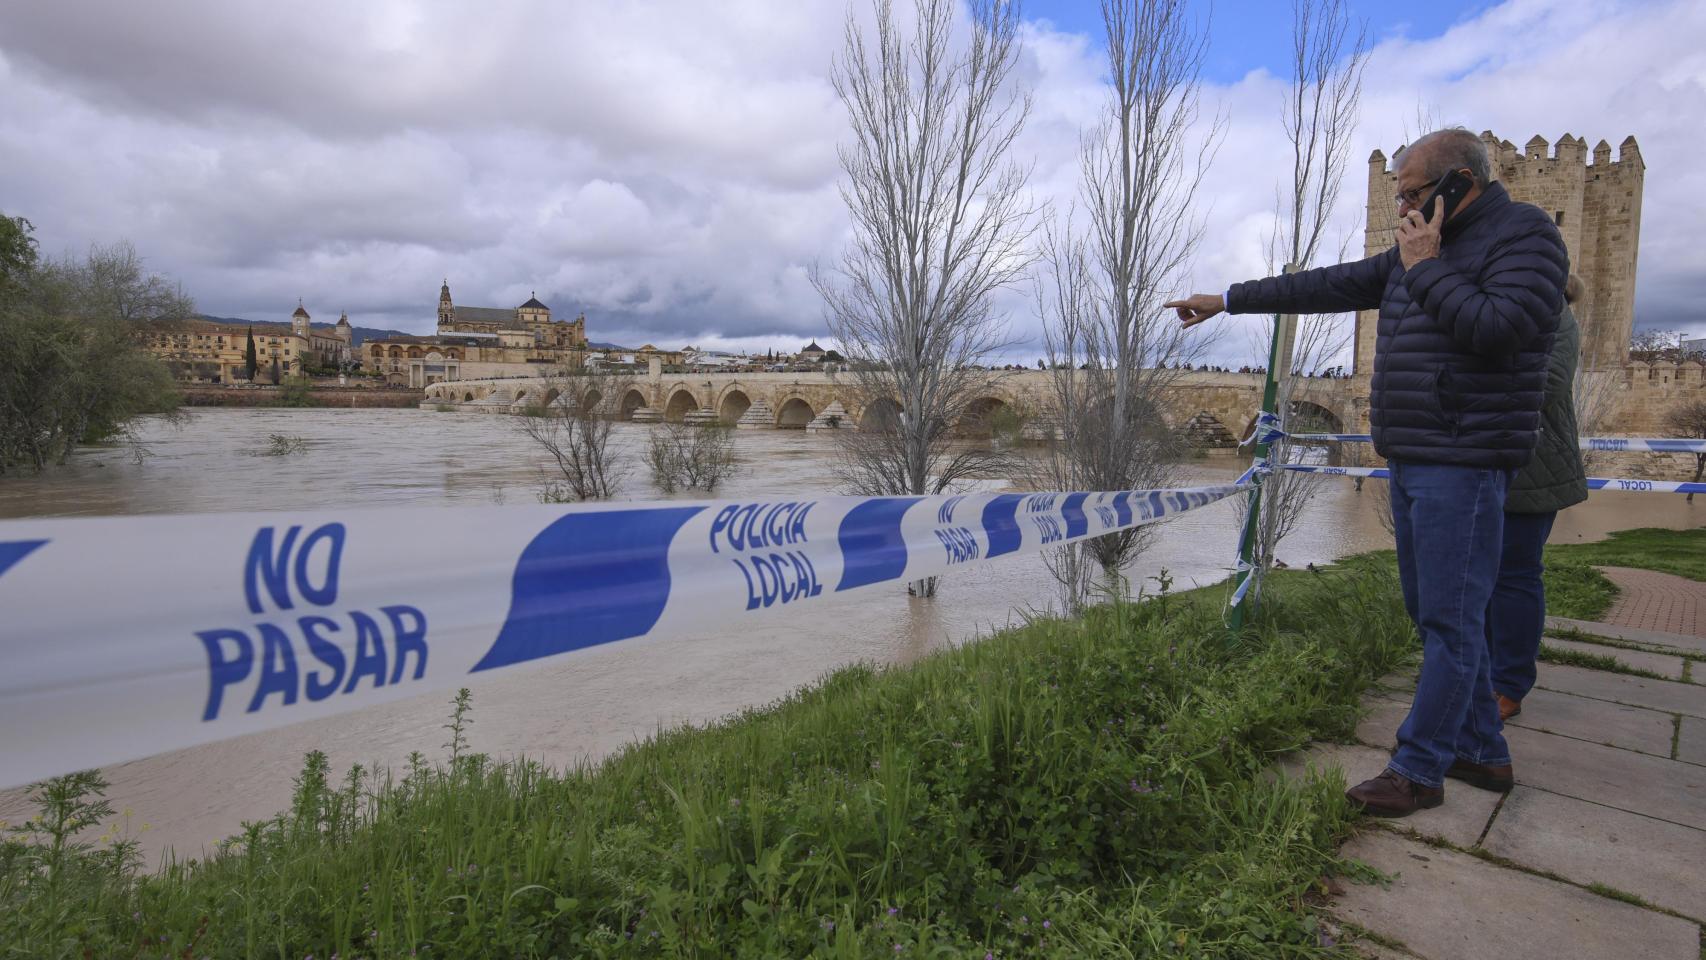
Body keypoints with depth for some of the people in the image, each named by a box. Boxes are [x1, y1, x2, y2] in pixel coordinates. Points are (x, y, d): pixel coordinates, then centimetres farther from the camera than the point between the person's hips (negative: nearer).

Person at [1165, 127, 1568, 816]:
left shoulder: (1525, 236, -7)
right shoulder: (1425, 248, 17)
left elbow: (1499, 330, -23)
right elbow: (1329, 286, 20)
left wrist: (1425, 268, -13)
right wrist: (1228, 300, 20)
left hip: (1463, 466, -9)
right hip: (1411, 461, 9)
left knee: (1449, 621, -4)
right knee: (1432, 614, 13)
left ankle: (1416, 770, 3)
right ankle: (1482, 753, 25)